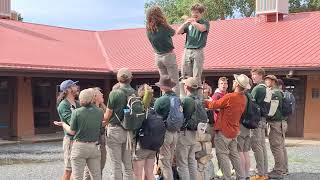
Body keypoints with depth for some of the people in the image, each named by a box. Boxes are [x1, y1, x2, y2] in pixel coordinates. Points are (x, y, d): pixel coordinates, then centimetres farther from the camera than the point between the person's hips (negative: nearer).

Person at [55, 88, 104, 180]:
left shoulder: (76, 112, -10)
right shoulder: (99, 112, -2)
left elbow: (72, 131, -4)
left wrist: (62, 124, 15)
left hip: (79, 146, -3)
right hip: (94, 147, 3)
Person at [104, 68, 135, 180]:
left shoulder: (114, 93, -10)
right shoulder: (135, 94, 2)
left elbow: (107, 116, -6)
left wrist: (105, 123, 14)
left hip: (115, 130, -4)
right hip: (130, 131, 5)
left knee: (116, 167, 0)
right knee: (128, 165, 12)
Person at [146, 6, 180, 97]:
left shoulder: (148, 30, -6)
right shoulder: (164, 28, -19)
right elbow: (173, 32, 0)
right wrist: (164, 22, 7)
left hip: (158, 57, 5)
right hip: (168, 56, -5)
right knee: (174, 82, 3)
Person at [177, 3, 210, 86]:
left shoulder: (205, 23, 5)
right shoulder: (188, 24, 17)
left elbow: (202, 28, -18)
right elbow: (178, 32, 6)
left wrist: (192, 22, -9)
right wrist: (185, 23, -8)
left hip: (198, 51, -4)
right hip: (187, 50, 4)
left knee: (197, 76, -6)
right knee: (185, 75, 1)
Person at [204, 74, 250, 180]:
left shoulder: (230, 97, -21)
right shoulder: (243, 98, 3)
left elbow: (213, 105, -10)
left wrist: (204, 102, 5)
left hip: (224, 131, -8)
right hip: (234, 131, 8)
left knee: (222, 155, 0)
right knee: (234, 154, 16)